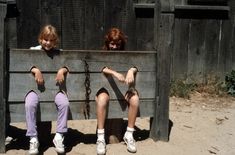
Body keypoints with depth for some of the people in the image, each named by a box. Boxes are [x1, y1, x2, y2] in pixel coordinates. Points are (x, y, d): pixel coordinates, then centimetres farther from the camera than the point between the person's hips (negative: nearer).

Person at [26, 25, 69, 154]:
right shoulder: (33, 50, 7)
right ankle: (33, 139, -21)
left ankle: (59, 136, -14)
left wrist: (62, 70, -17)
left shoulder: (58, 53, 10)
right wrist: (36, 70, -24)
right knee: (30, 104, -32)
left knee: (64, 103, -28)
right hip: (35, 86, -1)